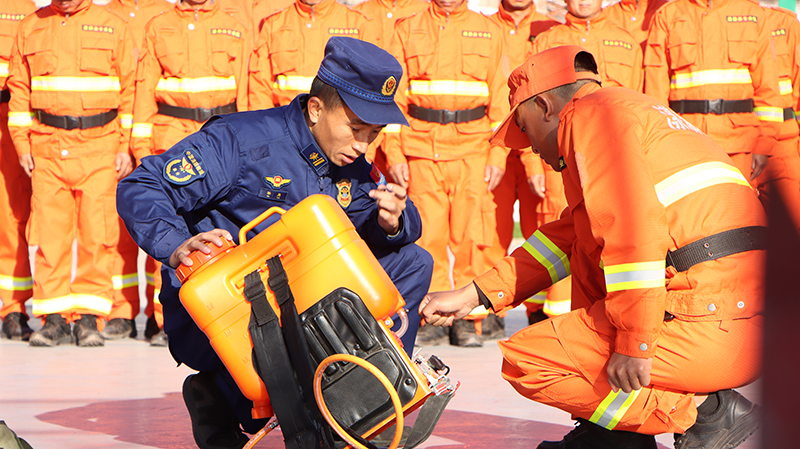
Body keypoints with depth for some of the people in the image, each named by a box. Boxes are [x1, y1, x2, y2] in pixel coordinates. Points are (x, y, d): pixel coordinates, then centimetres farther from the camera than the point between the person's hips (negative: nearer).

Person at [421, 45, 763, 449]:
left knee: (524, 362, -1)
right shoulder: (632, 113, 29)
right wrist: (473, 296, 30)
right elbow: (566, 238, 33)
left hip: (707, 329, -10)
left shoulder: (591, 115, -2)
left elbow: (634, 229, -18)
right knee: (587, 250, 27)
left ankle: (707, 412, -5)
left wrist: (634, 344, -18)